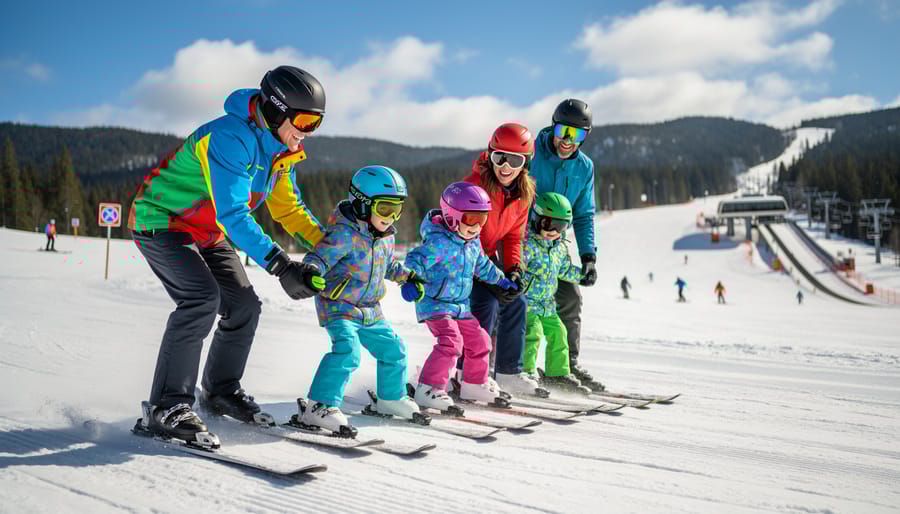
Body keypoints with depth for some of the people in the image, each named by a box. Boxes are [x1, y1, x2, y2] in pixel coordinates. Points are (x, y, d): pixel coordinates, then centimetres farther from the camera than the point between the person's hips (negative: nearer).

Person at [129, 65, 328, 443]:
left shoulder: (280, 148, -2)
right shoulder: (230, 138, -31)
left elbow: (288, 207, 5)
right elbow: (233, 214, -40)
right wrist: (280, 264, -49)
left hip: (207, 232, 9)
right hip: (160, 223, -9)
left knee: (244, 305, 2)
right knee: (202, 298, -27)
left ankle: (221, 390, 21)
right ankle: (167, 406, -18)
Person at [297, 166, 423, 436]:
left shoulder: (386, 236, 6)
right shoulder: (344, 234, -21)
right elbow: (319, 256, -30)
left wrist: (409, 277, 17)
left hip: (371, 311, 8)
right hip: (339, 306, -8)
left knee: (392, 349, 15)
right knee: (347, 350, -28)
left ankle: (391, 398, 38)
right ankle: (320, 406, -24)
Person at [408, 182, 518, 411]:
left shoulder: (473, 242, 7)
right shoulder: (439, 242, -22)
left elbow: (482, 265, 26)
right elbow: (415, 261, -31)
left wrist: (501, 280, 33)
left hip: (462, 306, 9)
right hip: (435, 304, -9)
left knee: (479, 341, 14)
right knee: (451, 342, -25)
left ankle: (474, 384, 35)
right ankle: (428, 388, -16)